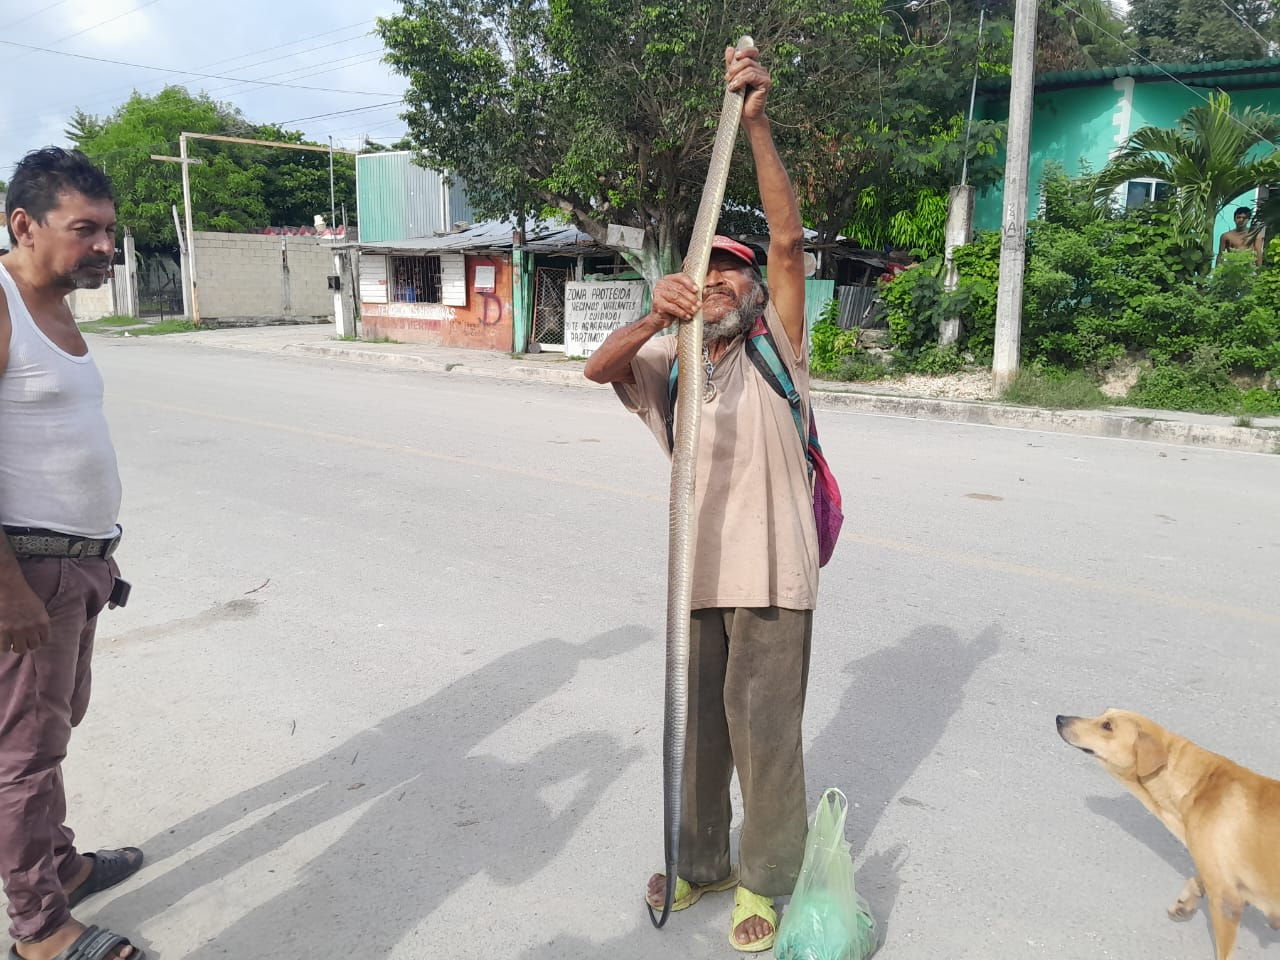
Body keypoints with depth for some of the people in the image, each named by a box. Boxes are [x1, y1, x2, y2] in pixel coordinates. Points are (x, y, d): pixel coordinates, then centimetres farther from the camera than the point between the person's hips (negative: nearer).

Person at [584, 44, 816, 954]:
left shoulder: (774, 351, -2)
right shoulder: (670, 362, 7)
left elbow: (789, 239, -17)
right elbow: (598, 366, -13)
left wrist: (757, 122, -26)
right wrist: (656, 315, -32)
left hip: (770, 577, -4)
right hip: (697, 573, 4)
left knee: (764, 733, 5)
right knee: (697, 726, 17)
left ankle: (766, 878, 27)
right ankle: (702, 859, 38)